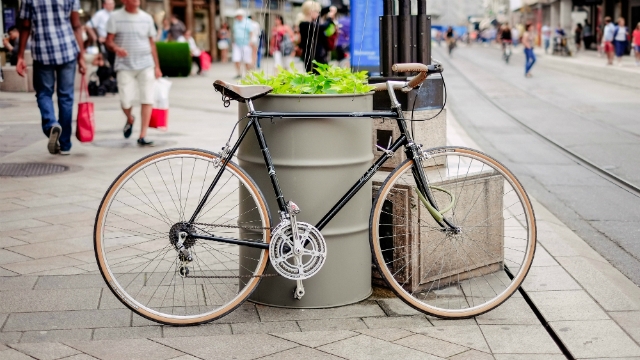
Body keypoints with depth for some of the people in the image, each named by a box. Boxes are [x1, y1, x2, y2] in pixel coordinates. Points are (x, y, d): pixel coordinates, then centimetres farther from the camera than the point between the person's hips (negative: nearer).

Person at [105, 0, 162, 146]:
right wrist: (116, 48, -24)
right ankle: (130, 120, 31)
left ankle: (142, 137, -4)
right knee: (125, 102, -4)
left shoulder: (147, 18, 10)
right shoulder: (115, 17, 2)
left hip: (146, 65, 2)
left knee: (147, 100, -8)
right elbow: (109, 41, 0)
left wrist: (157, 67, 12)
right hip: (125, 66, -2)